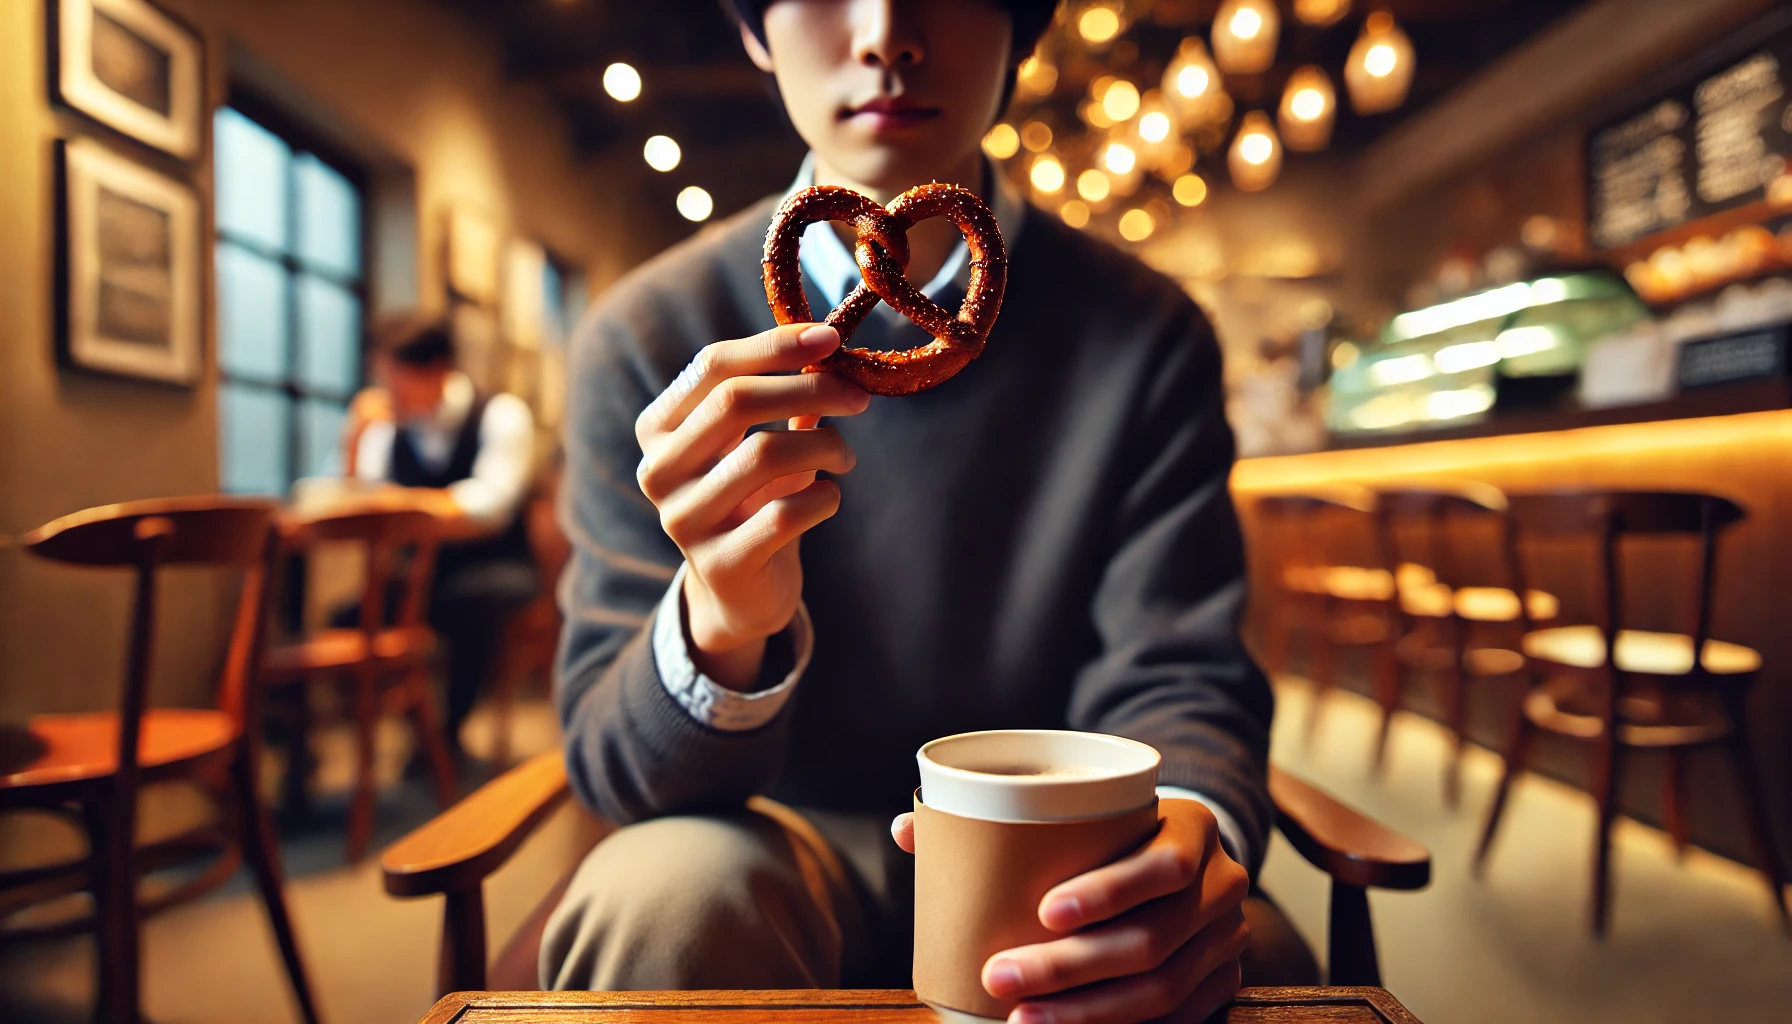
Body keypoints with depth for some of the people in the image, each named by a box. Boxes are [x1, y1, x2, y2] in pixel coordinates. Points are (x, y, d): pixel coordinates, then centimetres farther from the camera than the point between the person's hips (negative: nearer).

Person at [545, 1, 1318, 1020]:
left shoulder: (1146, 336, -7)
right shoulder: (647, 334, -10)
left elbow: (1175, 678, -10)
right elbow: (613, 763, -12)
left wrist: (1188, 832, -35)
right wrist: (718, 627, -36)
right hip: (785, 845, 0)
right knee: (668, 892, -31)